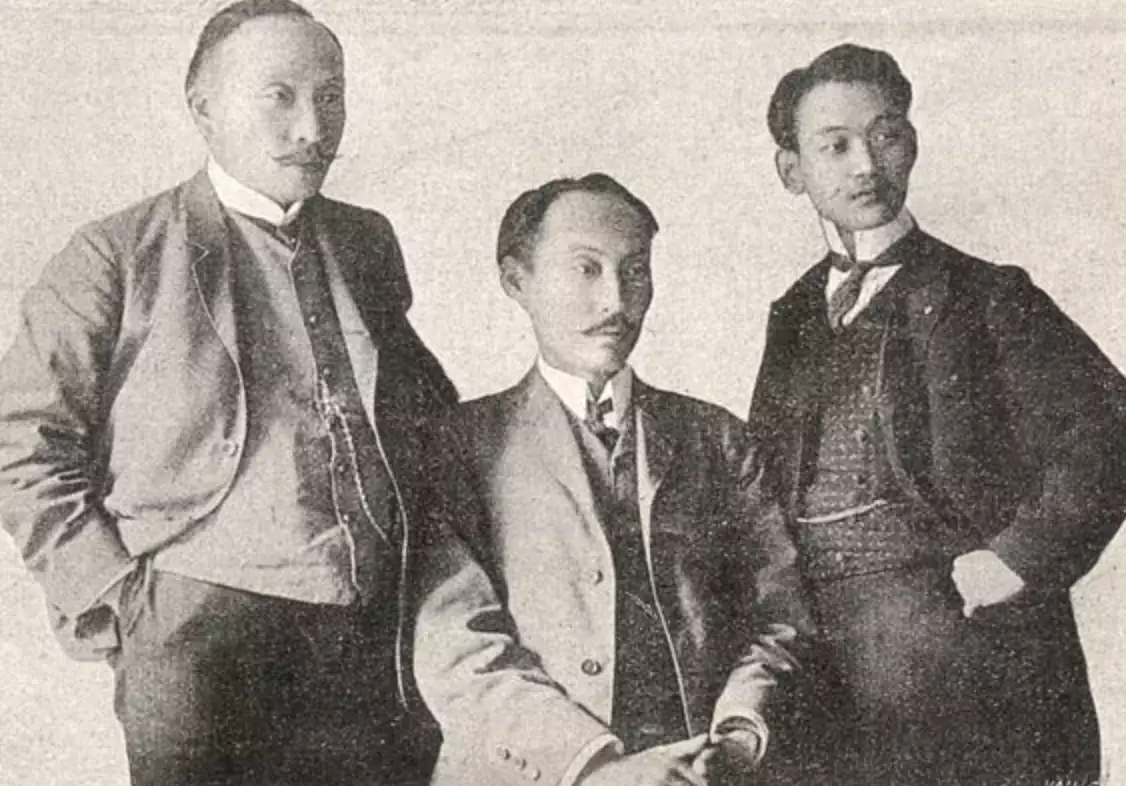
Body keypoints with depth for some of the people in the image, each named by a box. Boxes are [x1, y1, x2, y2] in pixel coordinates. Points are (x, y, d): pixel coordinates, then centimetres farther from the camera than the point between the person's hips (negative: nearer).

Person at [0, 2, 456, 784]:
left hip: (380, 650, 4)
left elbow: (430, 407, 23)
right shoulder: (120, 254, -1)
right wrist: (112, 596, -7)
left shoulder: (369, 243, 13)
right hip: (201, 642, -4)